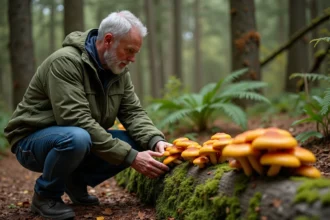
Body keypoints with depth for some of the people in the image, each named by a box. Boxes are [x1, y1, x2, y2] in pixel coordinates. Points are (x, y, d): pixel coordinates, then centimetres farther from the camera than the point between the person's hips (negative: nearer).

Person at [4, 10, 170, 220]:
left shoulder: (119, 70, -1)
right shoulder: (66, 61, -26)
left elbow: (133, 112, -4)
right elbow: (77, 121, -34)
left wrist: (155, 140, -25)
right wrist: (131, 157, -35)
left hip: (84, 140, 7)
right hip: (33, 140, -7)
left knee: (137, 144, -12)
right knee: (77, 137, -39)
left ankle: (77, 180, 8)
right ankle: (45, 195, -10)